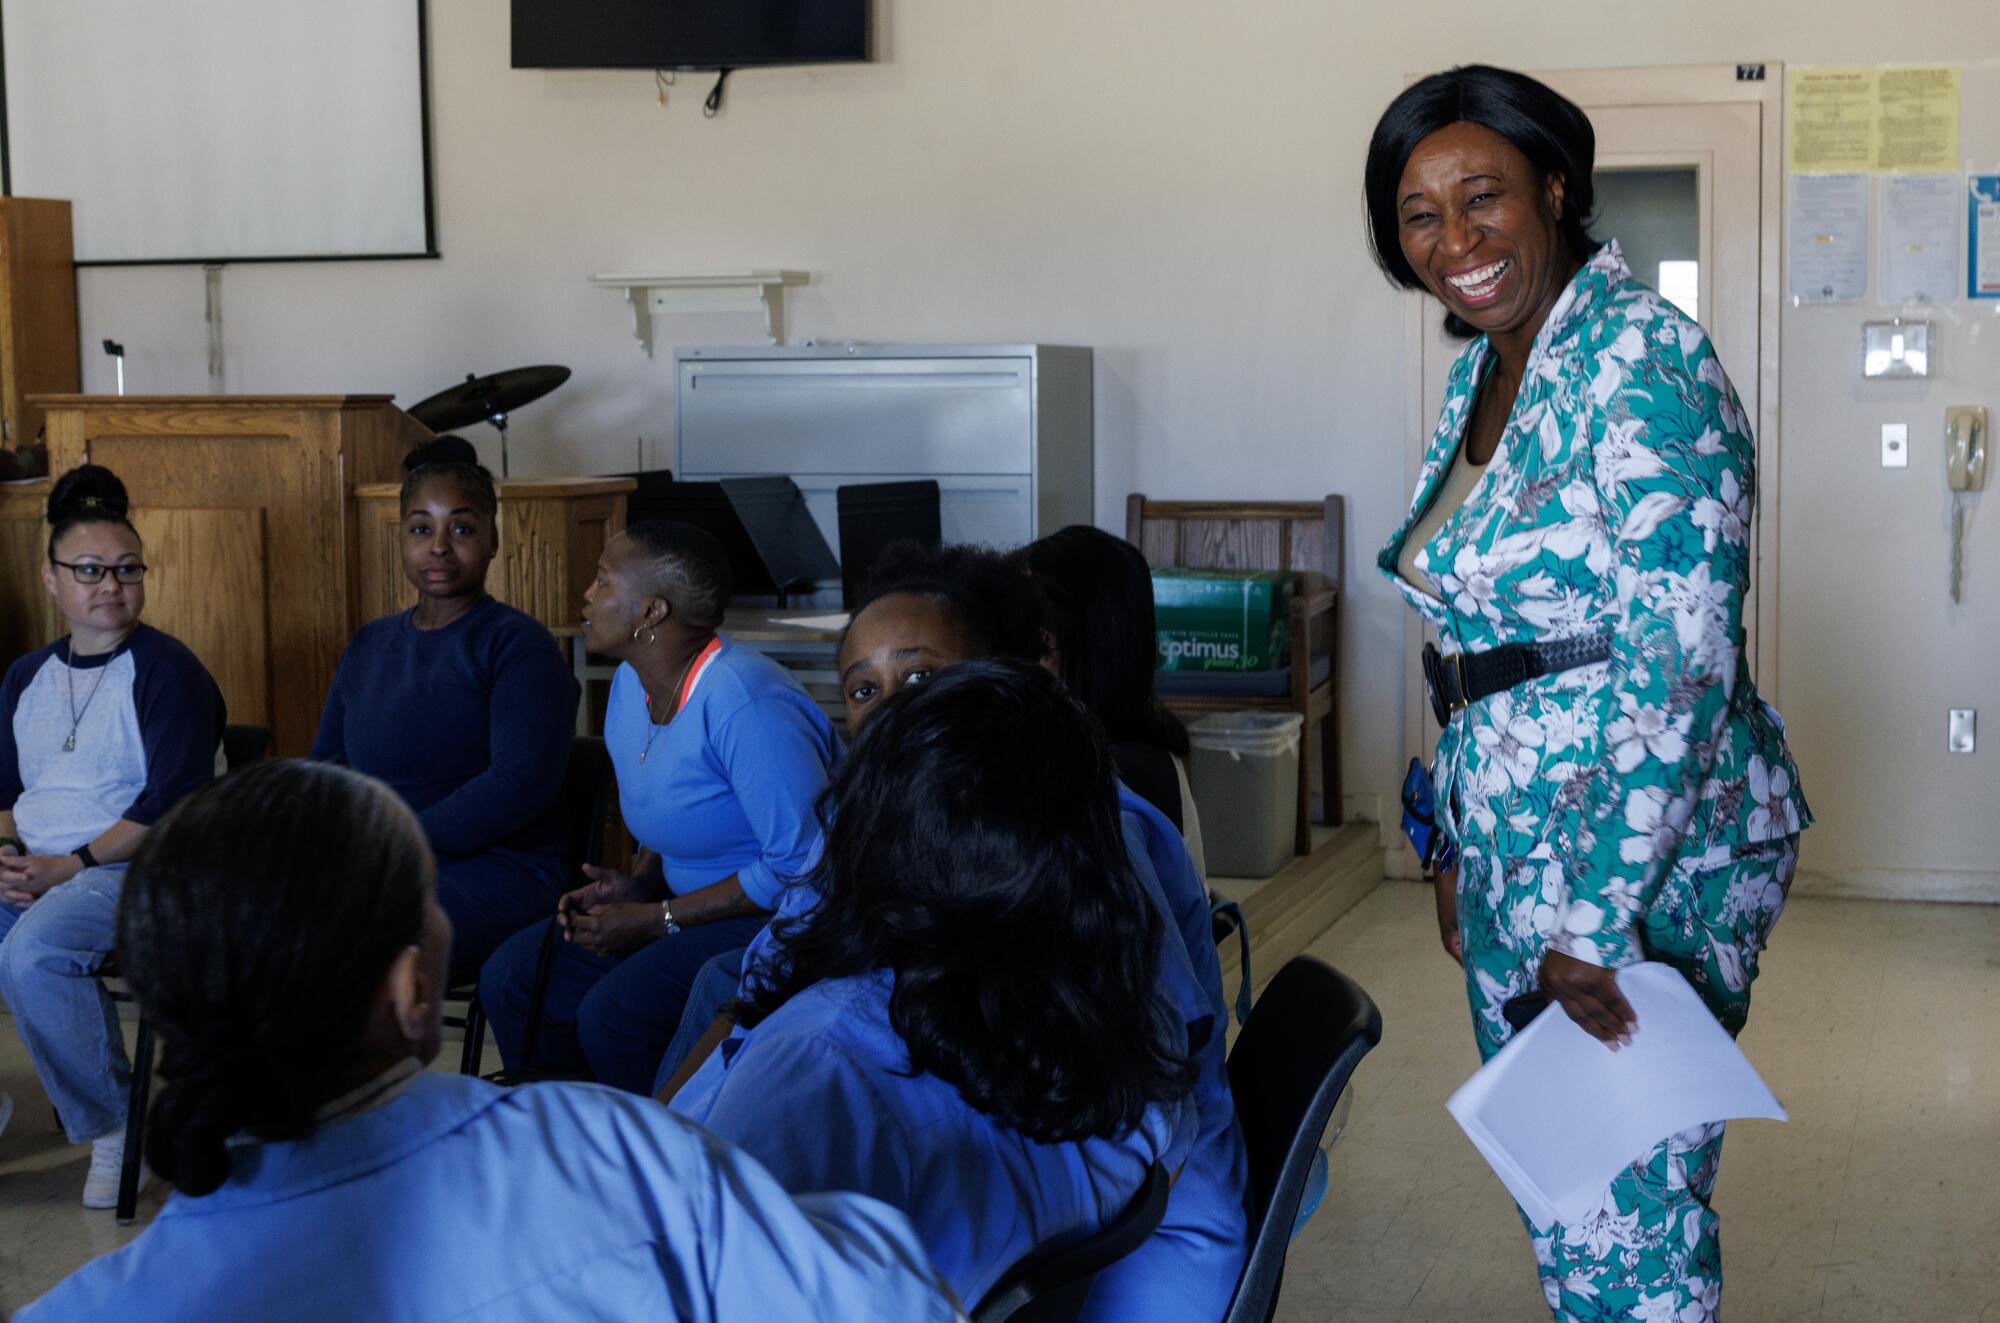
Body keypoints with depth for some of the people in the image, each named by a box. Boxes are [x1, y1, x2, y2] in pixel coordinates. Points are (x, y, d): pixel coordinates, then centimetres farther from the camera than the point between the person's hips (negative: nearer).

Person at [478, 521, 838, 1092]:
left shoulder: (746, 703, -24)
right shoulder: (631, 683, 7)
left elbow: (803, 864, -25)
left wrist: (657, 919, -19)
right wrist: (640, 885, 0)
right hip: (694, 903, 10)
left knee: (613, 1017, -27)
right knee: (511, 978, 0)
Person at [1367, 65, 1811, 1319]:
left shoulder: (1642, 358, -18)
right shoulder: (1486, 368, 10)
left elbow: (1680, 660, -23)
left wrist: (1597, 916, -24)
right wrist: (1460, 843, 17)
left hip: (1647, 851, -9)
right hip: (1519, 839, 9)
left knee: (1626, 1221, 1)